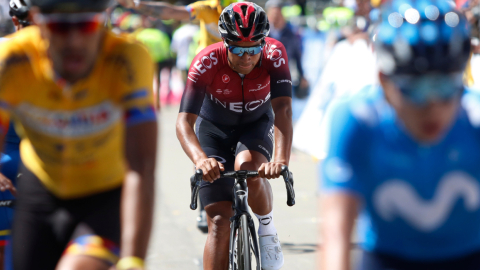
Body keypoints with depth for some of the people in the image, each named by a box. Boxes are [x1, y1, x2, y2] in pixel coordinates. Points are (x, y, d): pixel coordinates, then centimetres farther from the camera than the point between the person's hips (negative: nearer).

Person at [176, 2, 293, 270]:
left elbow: (283, 109, -38)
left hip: (256, 126, 1)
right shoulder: (207, 62, -32)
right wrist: (201, 159, -57)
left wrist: (281, 159, -55)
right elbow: (185, 122, -37)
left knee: (248, 167, -34)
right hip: (214, 130, 0)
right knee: (220, 221, -11)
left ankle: (267, 230, -6)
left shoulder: (274, 54, -29)